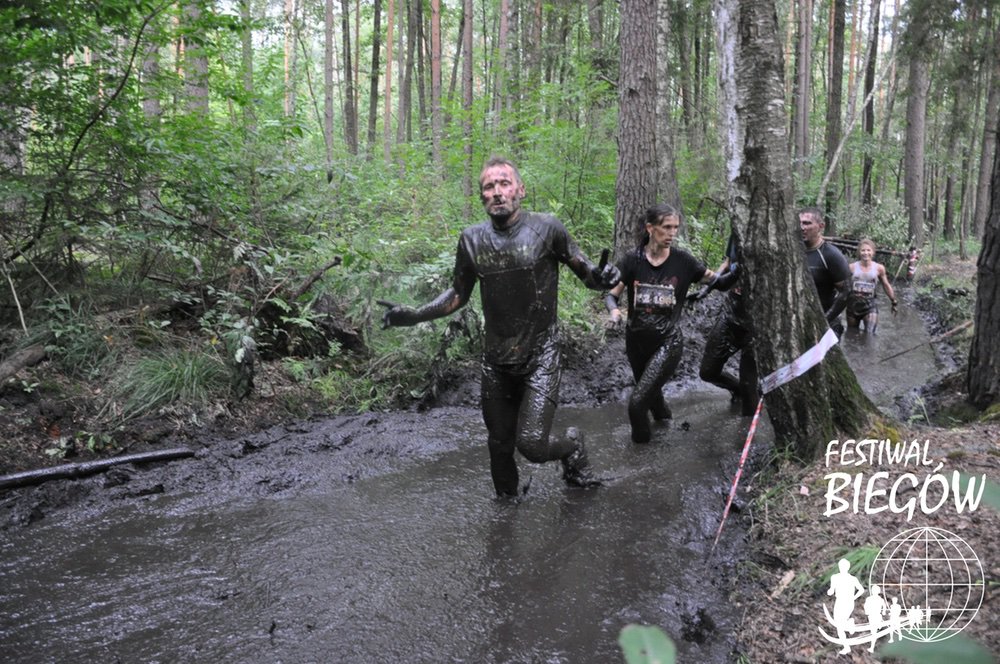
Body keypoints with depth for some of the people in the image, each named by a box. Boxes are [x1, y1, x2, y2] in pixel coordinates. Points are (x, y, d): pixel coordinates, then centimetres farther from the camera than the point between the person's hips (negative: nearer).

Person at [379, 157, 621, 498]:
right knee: (500, 447, 14)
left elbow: (585, 272, -2)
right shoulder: (472, 239, 1)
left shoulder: (546, 228, -8)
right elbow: (459, 294, 12)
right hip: (496, 361, 4)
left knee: (531, 444, -15)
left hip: (540, 357, -4)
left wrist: (602, 277, -26)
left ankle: (572, 445, 19)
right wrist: (413, 315, 0)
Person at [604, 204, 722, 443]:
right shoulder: (632, 260, -8)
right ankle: (663, 415, 59)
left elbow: (716, 281, -2)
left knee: (637, 401, -15)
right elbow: (611, 295, -5)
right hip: (636, 340, 3)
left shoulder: (682, 260, -10)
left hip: (667, 342, -3)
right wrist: (614, 310, -26)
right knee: (651, 391, 26)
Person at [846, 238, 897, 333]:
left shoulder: (879, 268, -1)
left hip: (870, 305, -1)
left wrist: (894, 302, 18)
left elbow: (886, 286, 11)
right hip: (853, 304, 1)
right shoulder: (852, 267, -3)